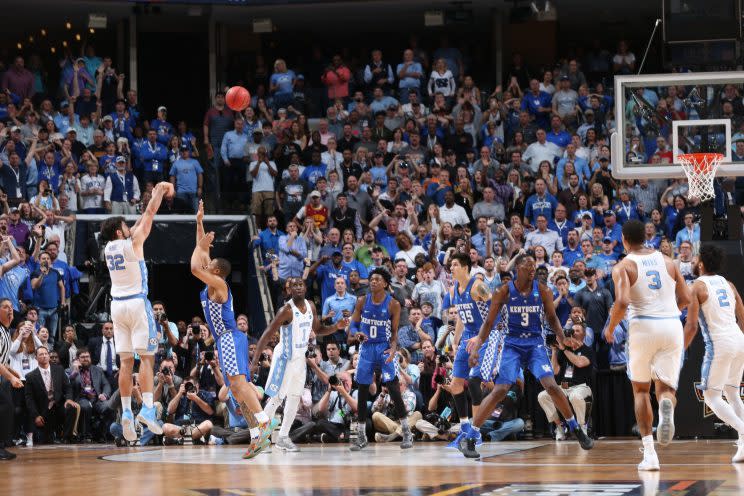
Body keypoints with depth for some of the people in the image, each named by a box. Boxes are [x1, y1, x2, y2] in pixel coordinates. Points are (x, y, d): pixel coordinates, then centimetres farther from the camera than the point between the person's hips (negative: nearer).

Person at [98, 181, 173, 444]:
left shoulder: (109, 248, 10)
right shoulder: (133, 243, -8)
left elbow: (139, 223, 23)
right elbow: (150, 214, -1)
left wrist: (154, 197, 29)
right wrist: (160, 190, 12)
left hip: (117, 305, 6)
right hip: (137, 303, -6)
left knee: (126, 361, 6)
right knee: (146, 357, -6)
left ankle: (126, 411, 0)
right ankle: (147, 408, -18)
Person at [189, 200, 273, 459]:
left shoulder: (218, 284, -6)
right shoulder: (212, 285, 18)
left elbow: (195, 268, -20)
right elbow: (202, 252, 26)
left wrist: (201, 246, -4)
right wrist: (199, 223, 27)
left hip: (230, 338, -10)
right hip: (225, 341, 10)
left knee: (237, 382, -25)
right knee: (236, 389, 4)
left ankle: (264, 422, -39)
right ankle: (257, 437, -1)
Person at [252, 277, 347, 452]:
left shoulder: (310, 306, -1)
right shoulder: (287, 310, -22)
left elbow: (317, 330, 14)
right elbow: (267, 335, -23)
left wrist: (336, 327, -5)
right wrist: (255, 361, -29)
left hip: (300, 358, 7)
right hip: (285, 358, -7)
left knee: (295, 397, 10)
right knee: (277, 397, -7)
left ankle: (283, 438, 17)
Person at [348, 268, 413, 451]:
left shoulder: (393, 304, -7)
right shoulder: (362, 301, 0)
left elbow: (394, 331, -2)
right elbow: (353, 326, 5)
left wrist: (393, 348, -21)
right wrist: (356, 333, -19)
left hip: (384, 348, -3)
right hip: (366, 348, 3)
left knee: (393, 388, -13)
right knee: (362, 392, 4)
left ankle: (407, 433, -5)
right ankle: (361, 436, 14)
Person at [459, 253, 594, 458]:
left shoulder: (543, 291, -4)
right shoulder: (504, 292, -8)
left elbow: (552, 318, 9)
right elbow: (489, 322, 0)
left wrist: (560, 335, -10)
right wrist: (477, 344, -13)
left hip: (535, 343, 1)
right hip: (511, 344, -1)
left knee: (551, 386, -15)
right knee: (500, 390, -14)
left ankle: (576, 429, 4)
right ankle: (468, 437, -7)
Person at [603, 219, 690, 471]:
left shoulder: (623, 266, -2)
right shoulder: (667, 261, 12)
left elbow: (622, 302, -16)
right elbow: (685, 298, 11)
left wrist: (610, 328, 0)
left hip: (643, 327, -2)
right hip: (672, 326, 2)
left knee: (641, 390, 15)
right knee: (665, 386, 9)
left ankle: (649, 453, 5)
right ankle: (667, 407, -31)